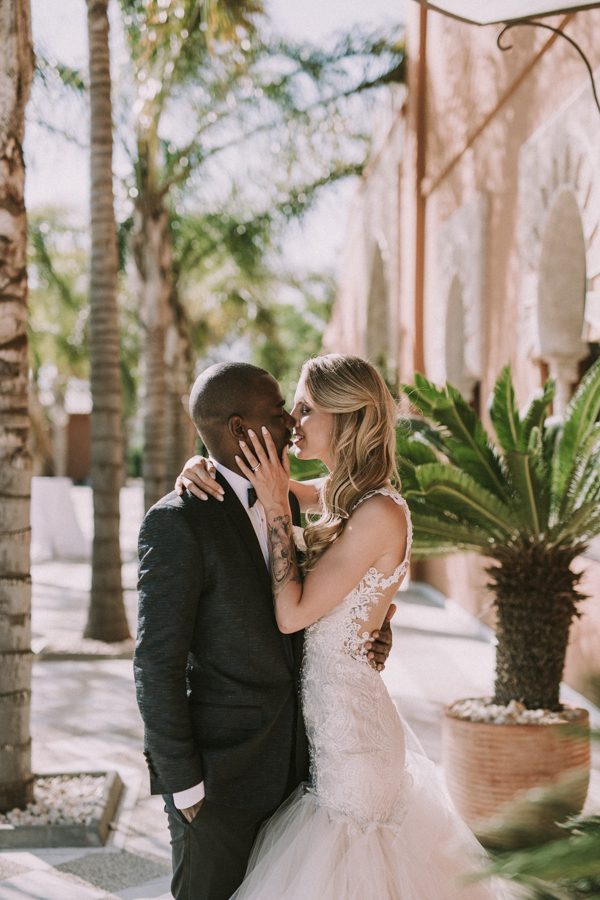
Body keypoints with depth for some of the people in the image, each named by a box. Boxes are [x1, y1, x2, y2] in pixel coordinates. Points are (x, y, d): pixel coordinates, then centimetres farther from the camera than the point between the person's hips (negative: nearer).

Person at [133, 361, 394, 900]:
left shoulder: (285, 502, 5)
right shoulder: (176, 523, -20)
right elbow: (157, 666, -18)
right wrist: (184, 786, -15)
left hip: (288, 754, 7)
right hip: (218, 771, -7)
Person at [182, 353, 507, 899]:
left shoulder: (379, 512, -21)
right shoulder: (338, 498, 6)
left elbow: (292, 613, -22)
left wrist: (277, 506, -18)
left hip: (347, 716, -8)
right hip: (318, 706, 9)